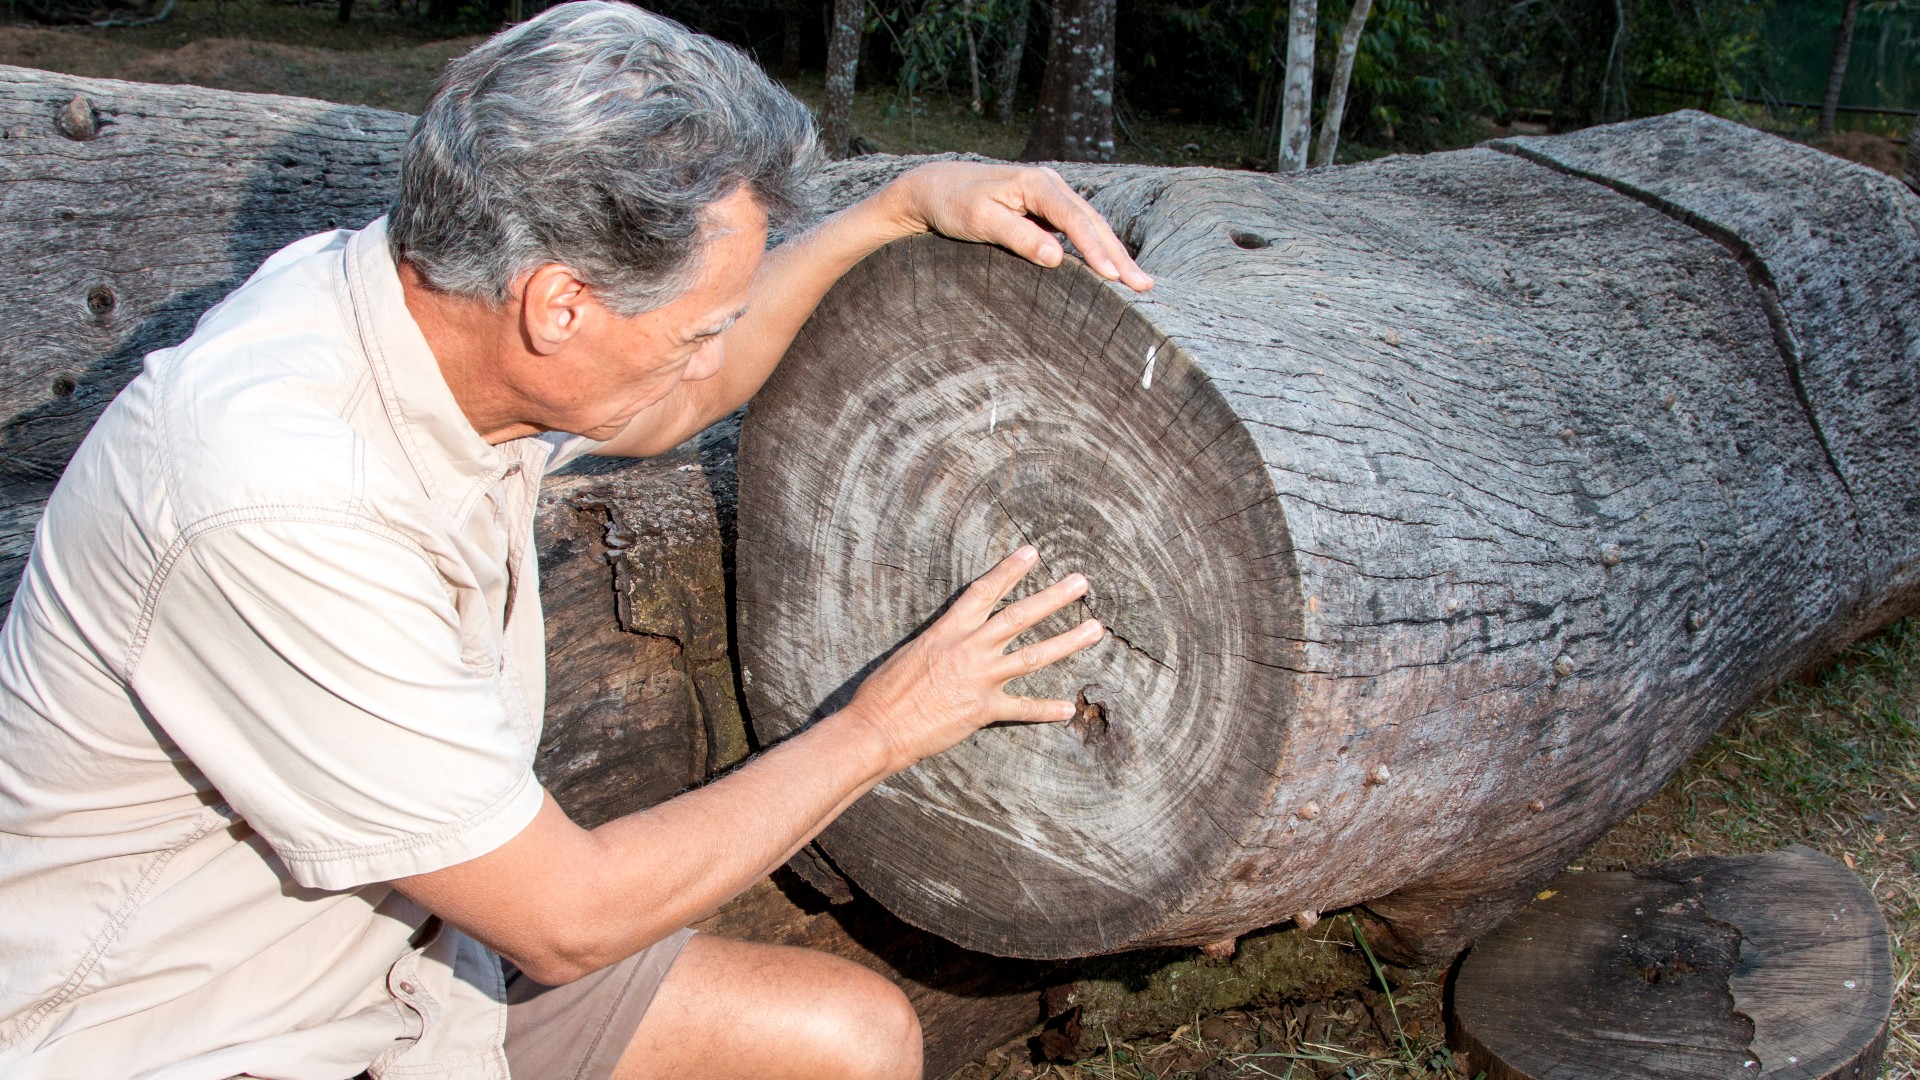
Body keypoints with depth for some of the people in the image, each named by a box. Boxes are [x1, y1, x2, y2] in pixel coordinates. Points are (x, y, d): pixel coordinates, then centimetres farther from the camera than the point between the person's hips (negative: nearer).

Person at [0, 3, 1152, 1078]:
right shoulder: (281, 508, -33)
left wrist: (903, 206, 3)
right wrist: (880, 729, -14)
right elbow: (571, 917, -25)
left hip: (402, 952, 8)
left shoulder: (433, 295, -9)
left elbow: (671, 401, 13)